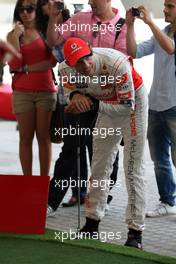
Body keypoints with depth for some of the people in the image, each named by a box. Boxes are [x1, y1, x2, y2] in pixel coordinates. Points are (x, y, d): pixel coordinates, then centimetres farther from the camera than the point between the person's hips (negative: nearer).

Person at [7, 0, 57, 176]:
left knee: (44, 137, 0)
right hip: (22, 92, 1)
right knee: (26, 137, 1)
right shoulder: (13, 35, 7)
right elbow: (14, 65, -4)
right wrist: (16, 36, -8)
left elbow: (52, 61, -5)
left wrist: (26, 68, -7)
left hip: (46, 91, -1)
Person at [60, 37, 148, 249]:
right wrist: (76, 95, -24)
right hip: (108, 104, 6)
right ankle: (92, 223, 23)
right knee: (99, 165, 10)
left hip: (133, 100, -6)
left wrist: (93, 104, -35)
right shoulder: (67, 69, -20)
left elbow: (128, 106, -30)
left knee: (133, 169, -11)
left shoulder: (117, 64, -37)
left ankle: (135, 232, -10)